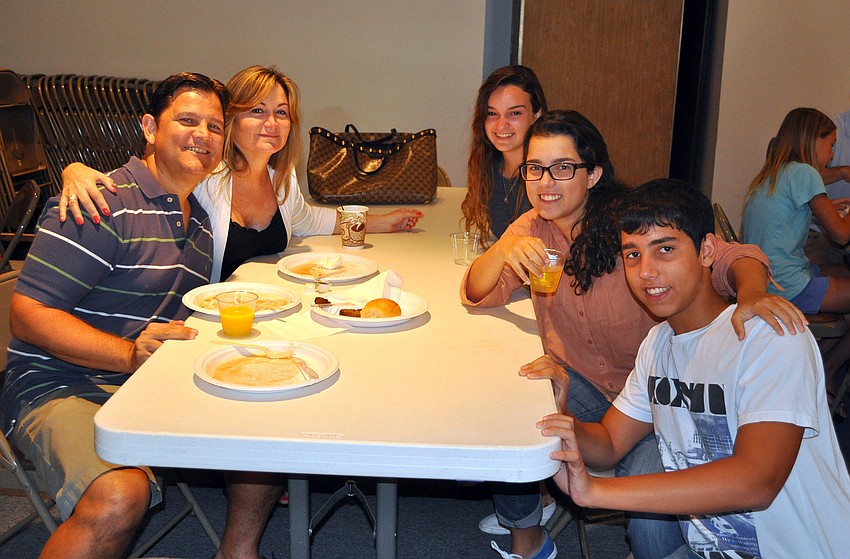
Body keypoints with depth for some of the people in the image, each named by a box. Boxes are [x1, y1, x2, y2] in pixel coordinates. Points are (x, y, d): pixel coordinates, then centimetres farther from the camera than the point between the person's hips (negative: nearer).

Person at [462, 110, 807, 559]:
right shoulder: (533, 228, -2)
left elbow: (730, 257, -24)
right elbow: (477, 294, -5)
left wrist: (751, 294, -48)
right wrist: (504, 249, -27)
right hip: (577, 383, 4)